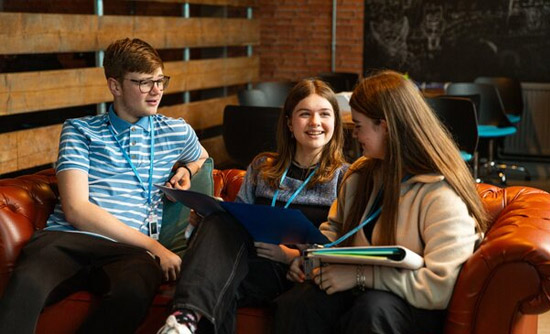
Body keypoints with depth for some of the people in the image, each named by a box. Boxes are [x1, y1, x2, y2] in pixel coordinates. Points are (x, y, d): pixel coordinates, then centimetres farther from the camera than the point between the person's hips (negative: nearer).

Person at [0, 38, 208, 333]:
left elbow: (203, 158, 48)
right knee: (26, 284, -40)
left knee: (134, 292, -39)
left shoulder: (177, 132, 23)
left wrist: (187, 170, 20)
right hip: (66, 238, -2)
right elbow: (76, 209, 0)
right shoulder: (79, 130, 14)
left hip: (129, 249, 2)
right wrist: (154, 246, -8)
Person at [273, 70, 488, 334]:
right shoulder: (360, 174, 11)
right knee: (295, 303, -27)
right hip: (361, 292, 6)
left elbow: (439, 288, -23)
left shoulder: (442, 195, -16)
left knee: (371, 309, -40)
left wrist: (361, 275, -22)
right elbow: (335, 228, 27)